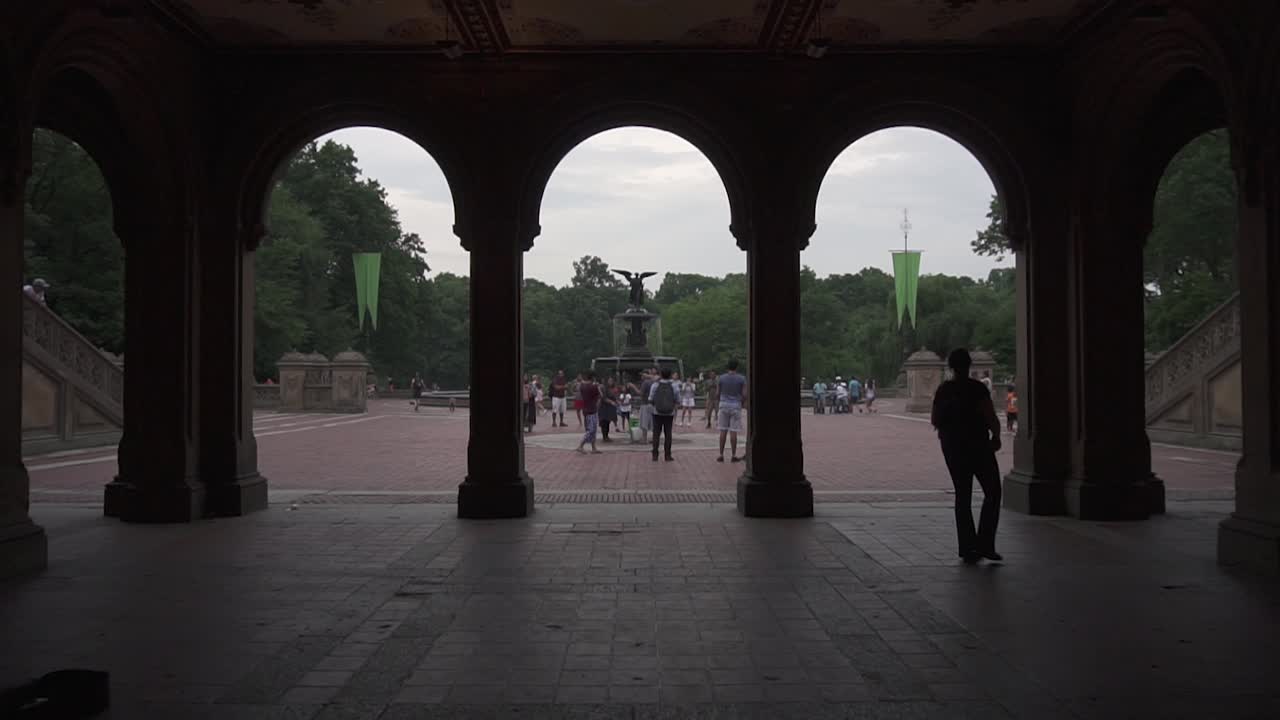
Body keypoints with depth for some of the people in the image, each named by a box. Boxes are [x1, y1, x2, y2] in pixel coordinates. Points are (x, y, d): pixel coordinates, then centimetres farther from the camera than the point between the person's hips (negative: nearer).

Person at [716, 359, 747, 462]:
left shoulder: (721, 378, 0)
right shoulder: (742, 379, -4)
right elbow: (744, 395, -6)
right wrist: (743, 403, 14)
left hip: (724, 405, 1)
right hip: (736, 406, -1)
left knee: (723, 431, 5)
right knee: (733, 432, 1)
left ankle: (721, 455, 5)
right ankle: (733, 456, 5)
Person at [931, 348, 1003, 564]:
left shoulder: (943, 390, 3)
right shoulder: (977, 388, -12)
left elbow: (934, 419, 8)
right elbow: (991, 417, -15)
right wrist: (996, 435, 2)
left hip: (952, 447, 5)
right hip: (978, 445, -5)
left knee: (962, 496, 11)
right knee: (992, 492, 5)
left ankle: (967, 548, 10)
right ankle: (985, 544, -6)